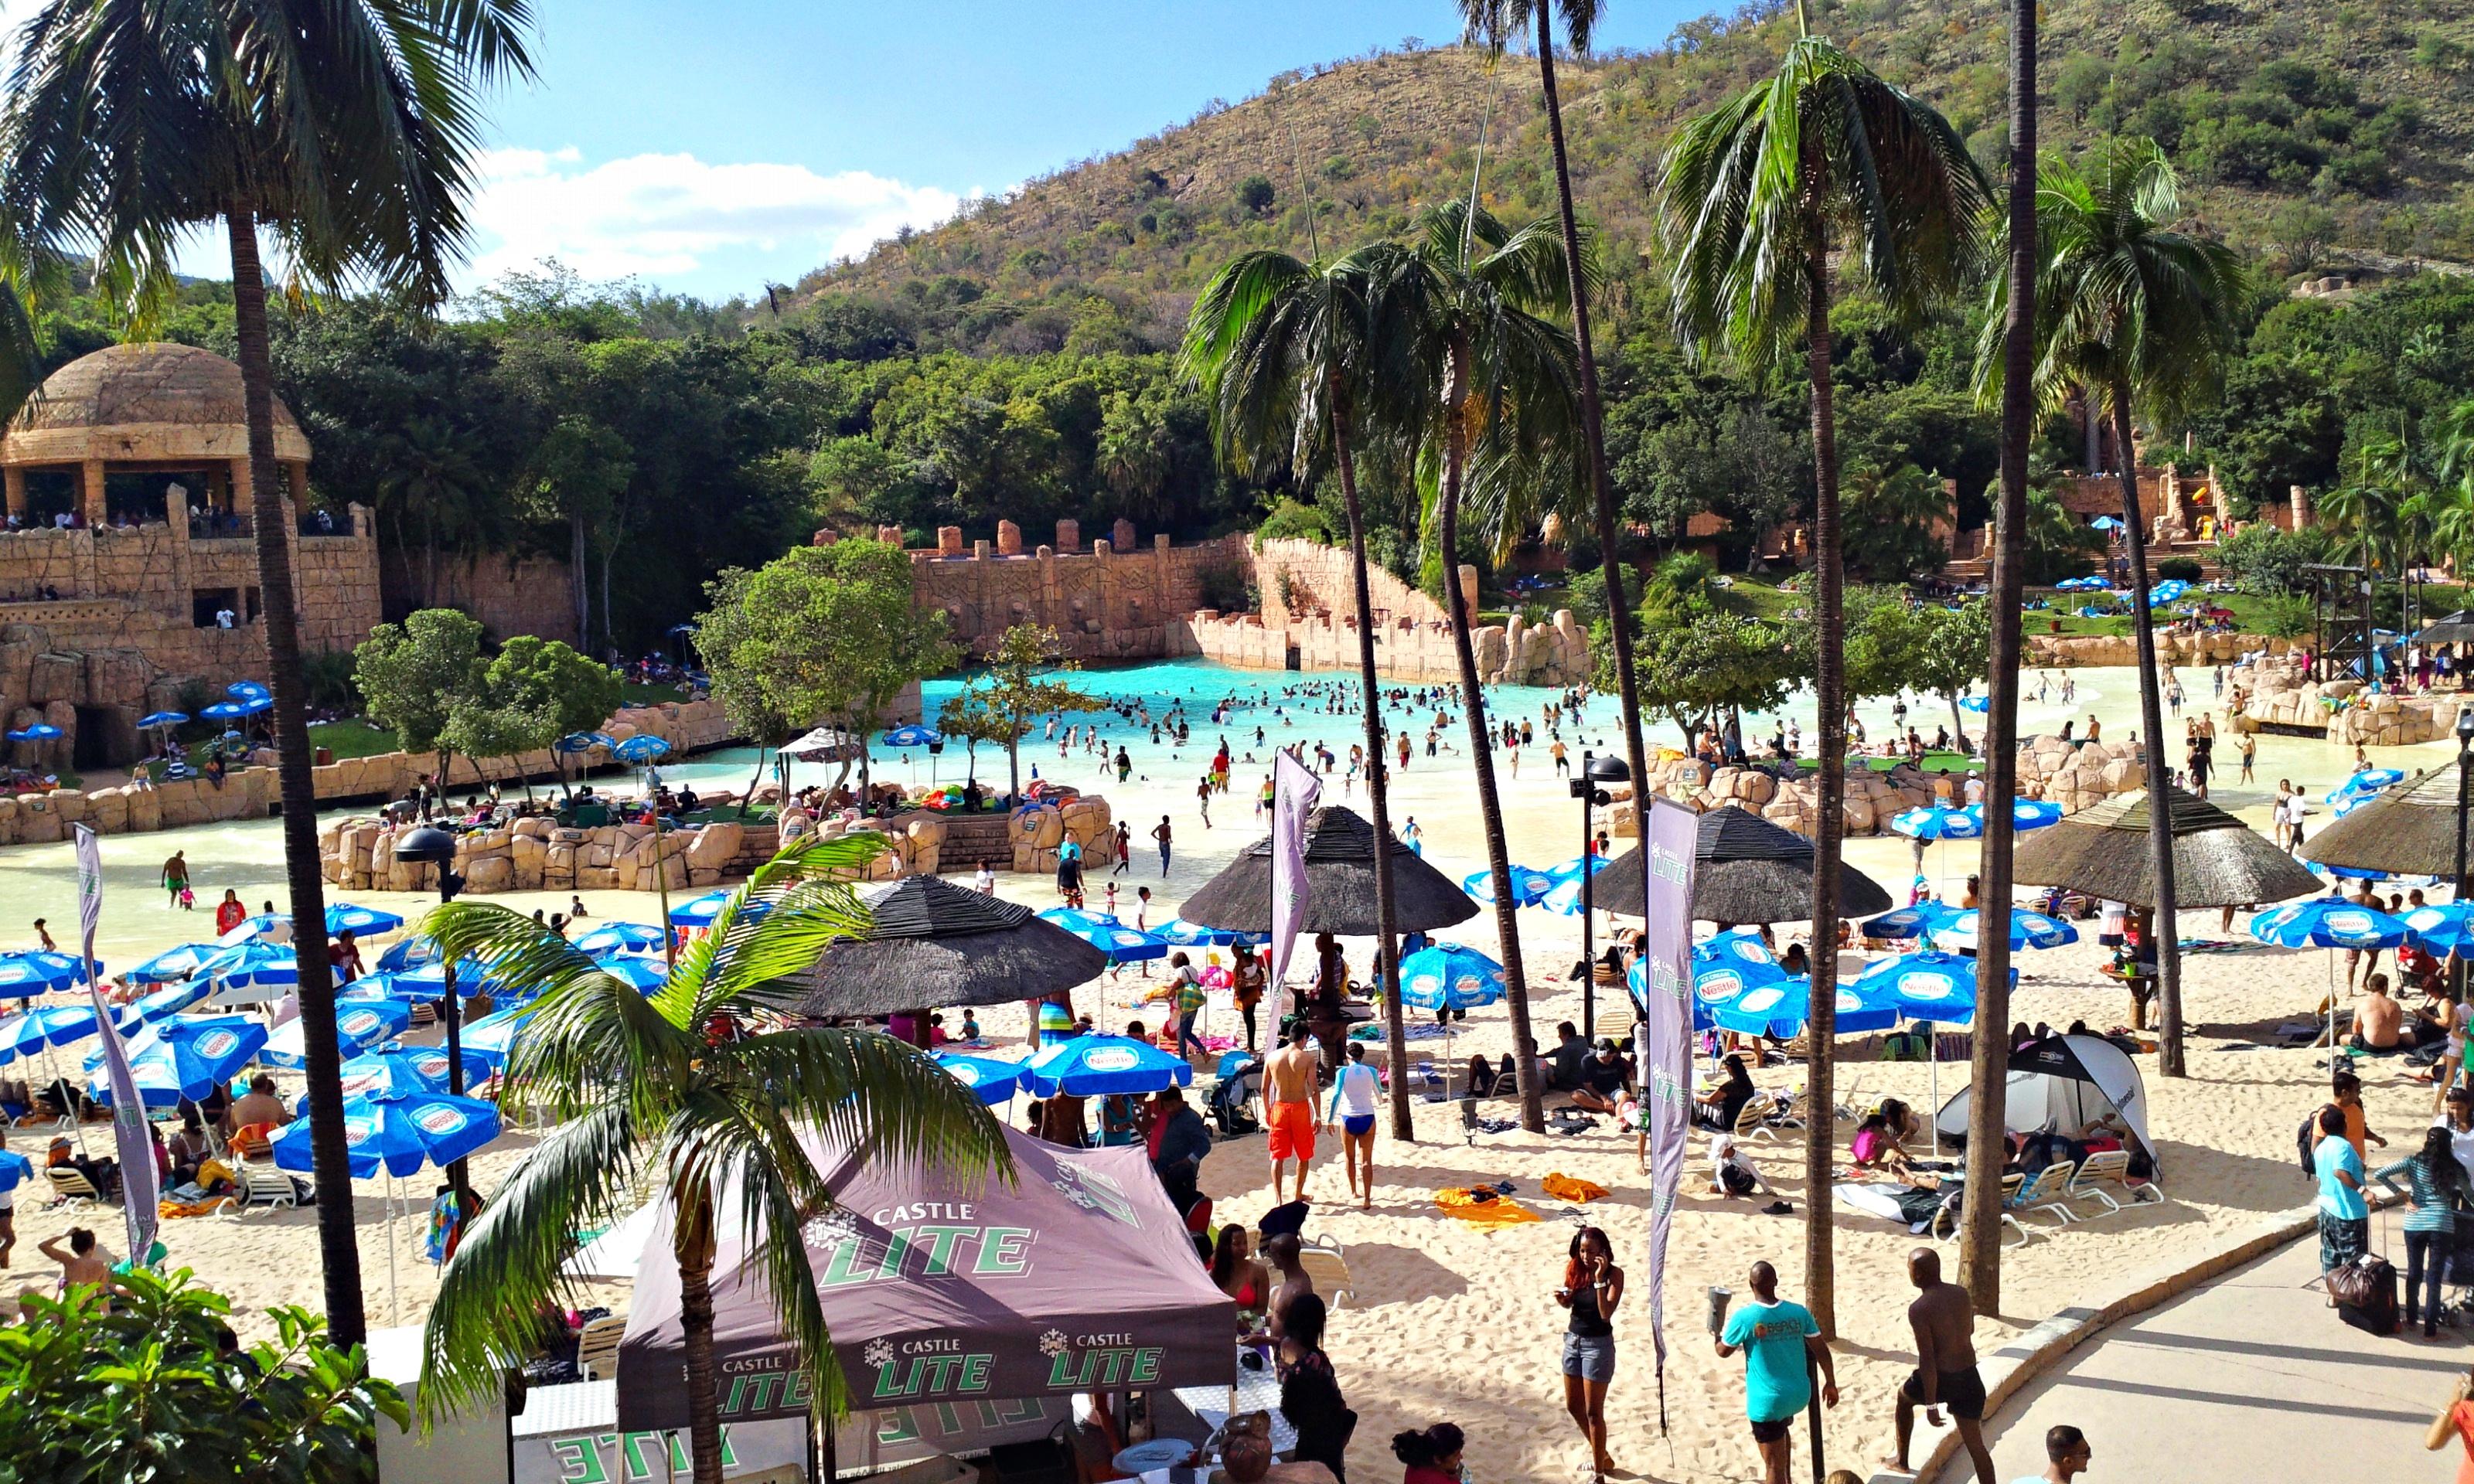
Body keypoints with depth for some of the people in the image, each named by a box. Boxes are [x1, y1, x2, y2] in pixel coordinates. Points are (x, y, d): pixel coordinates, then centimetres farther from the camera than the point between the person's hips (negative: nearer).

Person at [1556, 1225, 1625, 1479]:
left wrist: (1600, 1279, -31)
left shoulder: (1614, 1274, -17)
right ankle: (1600, 1453, 40)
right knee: (1573, 1406, 18)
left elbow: (1606, 1313, -26)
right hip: (1573, 1340, 7)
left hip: (1598, 1344, -7)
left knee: (1593, 1412, 0)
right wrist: (1562, 1299, -9)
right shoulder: (1575, 1269, -1)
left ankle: (1599, 1472, 12)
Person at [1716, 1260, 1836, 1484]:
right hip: (1799, 1394, 5)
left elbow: (1723, 1352, -2)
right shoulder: (1799, 1312, -6)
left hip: (1767, 1401, -5)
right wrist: (1831, 1383, 16)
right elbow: (1821, 1351, 1)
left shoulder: (1744, 1317, -15)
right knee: (1781, 1427, 37)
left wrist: (1718, 1333, 20)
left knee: (1774, 1466, 4)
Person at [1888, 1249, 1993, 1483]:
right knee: (1976, 1445, 10)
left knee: (1904, 1396, 28)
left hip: (1941, 1378, -4)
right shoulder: (1962, 1294, -1)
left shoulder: (1919, 1309, -20)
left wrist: (1931, 1404, -17)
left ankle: (1901, 1461, 40)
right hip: (1969, 1377, 4)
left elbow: (1927, 1359, -21)